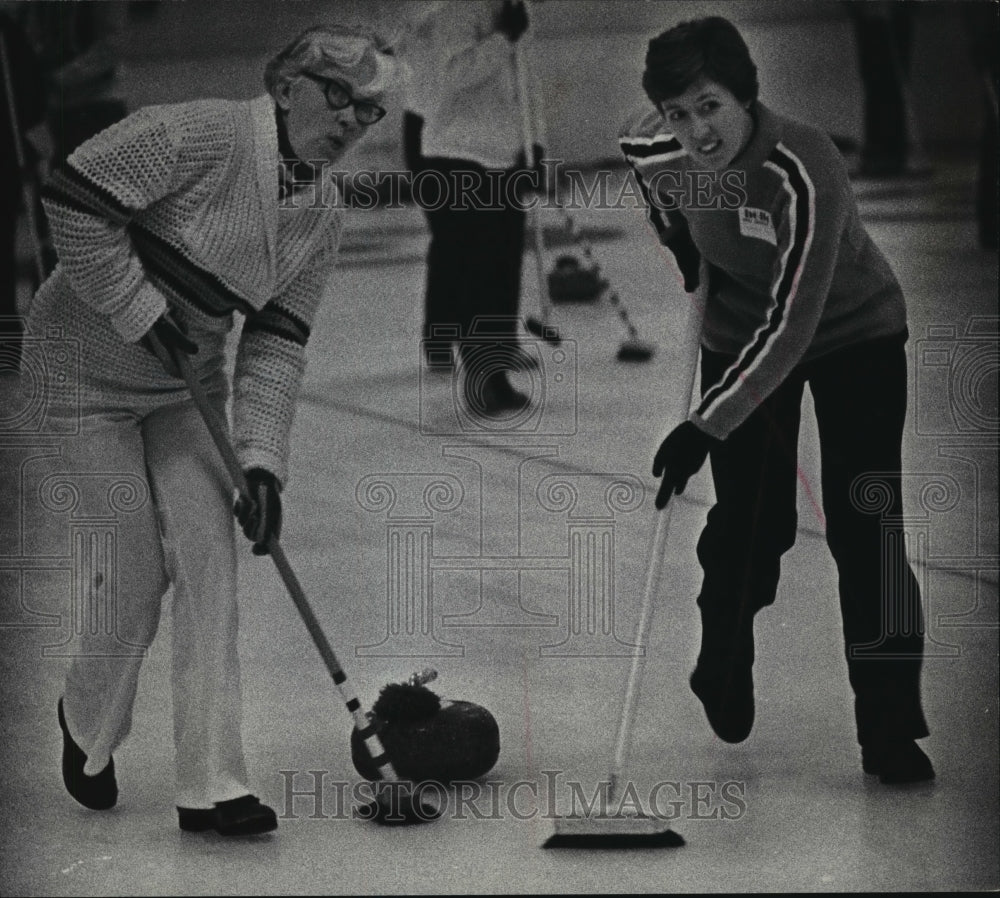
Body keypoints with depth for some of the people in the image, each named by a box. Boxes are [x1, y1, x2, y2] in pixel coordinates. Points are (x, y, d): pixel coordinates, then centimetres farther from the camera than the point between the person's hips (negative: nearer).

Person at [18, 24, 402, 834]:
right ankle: (88, 726, 25)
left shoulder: (324, 215, -2)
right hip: (86, 369, -6)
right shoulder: (199, 137, -24)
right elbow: (75, 198, -25)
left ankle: (211, 785, -5)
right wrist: (138, 311, -23)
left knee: (209, 561, -7)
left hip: (185, 386, 6)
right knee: (133, 577, -6)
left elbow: (276, 343, -2)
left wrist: (263, 461, -12)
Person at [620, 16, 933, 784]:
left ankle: (890, 728, -3)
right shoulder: (655, 151, -21)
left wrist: (706, 428, -45)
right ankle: (724, 677, 31)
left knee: (865, 531, -11)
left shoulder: (806, 170, -39)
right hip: (741, 331, 4)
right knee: (748, 524, 3)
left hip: (851, 332, -4)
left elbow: (792, 325, -41)